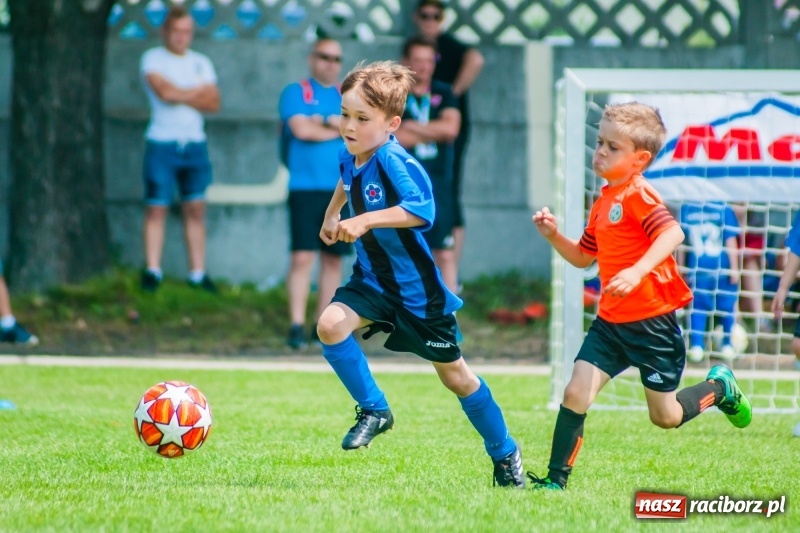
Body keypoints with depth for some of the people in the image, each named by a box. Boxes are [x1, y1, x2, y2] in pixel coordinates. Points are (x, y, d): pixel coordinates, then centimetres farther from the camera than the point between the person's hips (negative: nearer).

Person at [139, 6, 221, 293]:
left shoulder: (201, 63, 14)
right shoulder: (154, 59, 1)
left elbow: (214, 103, 3)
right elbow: (165, 92, -15)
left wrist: (180, 95, -8)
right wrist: (199, 92, -2)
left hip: (195, 143, 4)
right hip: (162, 143, -4)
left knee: (196, 209, 3)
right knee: (157, 208, -5)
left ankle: (198, 273, 5)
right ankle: (152, 271, -2)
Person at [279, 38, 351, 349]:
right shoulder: (296, 92, 4)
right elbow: (301, 129, -11)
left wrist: (327, 120, -9)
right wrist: (344, 129, -2)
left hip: (341, 188, 4)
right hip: (305, 187, -4)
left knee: (333, 258, 6)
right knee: (302, 256, -9)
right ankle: (297, 325, -9)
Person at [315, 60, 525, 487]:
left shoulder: (394, 161, -27)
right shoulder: (349, 156, -4)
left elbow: (422, 210, -43)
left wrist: (365, 221, -45)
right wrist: (332, 213, 24)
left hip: (416, 286, -6)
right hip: (372, 279, 6)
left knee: (454, 375, 8)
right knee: (330, 325, -22)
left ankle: (505, 455, 27)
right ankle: (374, 411, -3)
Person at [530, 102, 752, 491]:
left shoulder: (638, 195, -15)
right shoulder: (603, 202, 12)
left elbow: (672, 233, -31)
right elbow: (582, 257, 22)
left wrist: (637, 272, -43)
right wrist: (553, 236, 4)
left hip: (651, 320, -7)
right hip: (611, 320, 7)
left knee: (666, 416, 5)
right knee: (576, 393, -7)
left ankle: (719, 387, 33)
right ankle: (556, 479, -3)